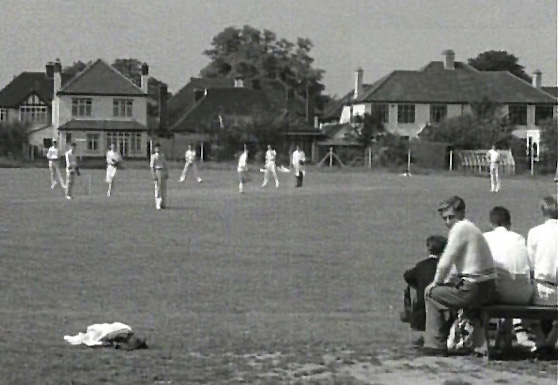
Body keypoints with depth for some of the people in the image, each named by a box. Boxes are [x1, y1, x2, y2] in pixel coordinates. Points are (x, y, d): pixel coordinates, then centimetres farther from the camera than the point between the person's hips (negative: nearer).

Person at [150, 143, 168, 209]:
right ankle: (158, 205, -5)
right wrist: (154, 176, -15)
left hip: (163, 171, 6)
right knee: (157, 188, -7)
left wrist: (167, 173, 10)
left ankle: (163, 204, 14)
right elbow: (152, 166, -7)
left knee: (164, 188, 7)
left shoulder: (162, 155, 12)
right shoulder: (153, 156, -4)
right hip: (157, 172, -6)